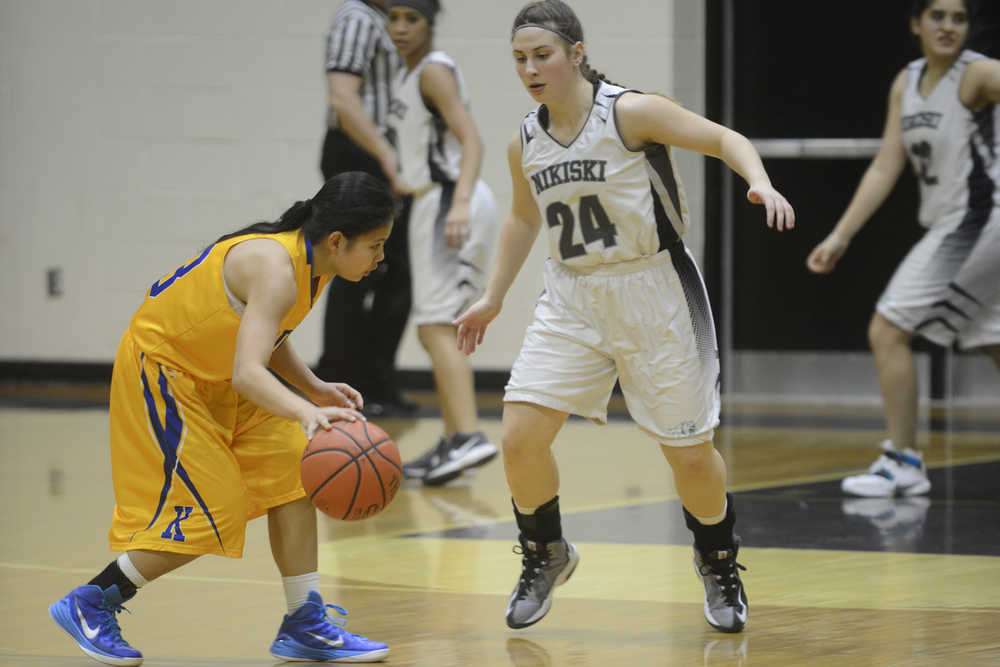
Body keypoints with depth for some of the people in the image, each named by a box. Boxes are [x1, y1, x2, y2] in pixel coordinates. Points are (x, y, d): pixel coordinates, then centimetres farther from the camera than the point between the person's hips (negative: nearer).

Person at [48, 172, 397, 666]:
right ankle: (88, 605, 5)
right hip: (160, 369, -9)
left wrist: (314, 389, -1)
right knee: (210, 512, -10)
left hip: (216, 375, 9)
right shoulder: (276, 269, -32)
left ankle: (305, 625, 7)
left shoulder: (315, 263, -4)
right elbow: (247, 373, -43)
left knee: (293, 473, 1)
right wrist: (307, 412, -59)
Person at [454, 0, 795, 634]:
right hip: (573, 299, 4)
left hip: (653, 293, -4)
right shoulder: (525, 143, 2)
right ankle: (545, 557, 18)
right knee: (520, 437, -9)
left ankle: (720, 568, 30)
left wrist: (761, 182, -32)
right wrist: (492, 298, 22)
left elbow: (724, 138, -12)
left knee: (690, 455, 1)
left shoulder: (630, 113, -15)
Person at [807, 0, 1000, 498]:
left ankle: (902, 462, -1)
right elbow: (885, 168, 12)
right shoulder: (906, 84, 10)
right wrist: (840, 237, 9)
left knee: (887, 331, -9)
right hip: (950, 226, 8)